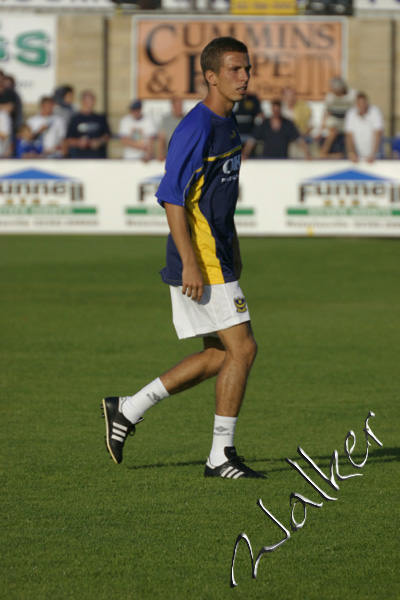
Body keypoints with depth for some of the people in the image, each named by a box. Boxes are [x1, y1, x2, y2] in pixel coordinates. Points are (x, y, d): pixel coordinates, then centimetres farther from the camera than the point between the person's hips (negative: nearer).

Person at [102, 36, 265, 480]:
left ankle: (128, 409, 20)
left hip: (217, 256, 10)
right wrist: (190, 263, -23)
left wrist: (233, 251, 26)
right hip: (200, 262, -10)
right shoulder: (196, 128, -16)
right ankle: (221, 456, 0)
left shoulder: (228, 123, 14)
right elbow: (172, 196, -19)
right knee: (241, 348, -8)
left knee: (220, 354, 12)